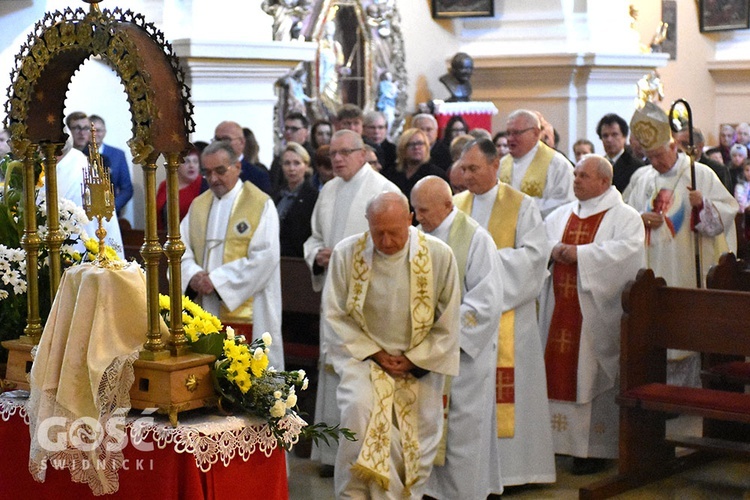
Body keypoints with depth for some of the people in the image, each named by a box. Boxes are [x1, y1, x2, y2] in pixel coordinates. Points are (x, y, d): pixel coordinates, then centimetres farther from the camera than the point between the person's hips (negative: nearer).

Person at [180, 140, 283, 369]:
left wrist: (217, 279, -16)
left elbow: (264, 257, -12)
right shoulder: (198, 205, 16)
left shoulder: (261, 205, -2)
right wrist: (194, 274, -11)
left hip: (246, 313, -5)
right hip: (207, 313, 5)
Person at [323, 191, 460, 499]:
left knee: (416, 445, 2)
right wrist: (374, 353, -10)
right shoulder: (347, 253, -9)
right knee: (359, 411, -26)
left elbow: (447, 323, -2)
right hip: (363, 355, -1)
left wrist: (413, 359, -8)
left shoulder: (439, 255, -9)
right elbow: (335, 314, -2)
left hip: (421, 362, 1)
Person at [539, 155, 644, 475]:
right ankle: (560, 439, 14)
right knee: (559, 372, 5)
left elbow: (629, 248, -19)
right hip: (560, 310, 5)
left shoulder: (624, 217, -2)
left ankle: (594, 449, 5)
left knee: (591, 375, -2)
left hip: (596, 312, -5)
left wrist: (580, 253, -20)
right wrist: (554, 250, -7)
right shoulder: (561, 215, 16)